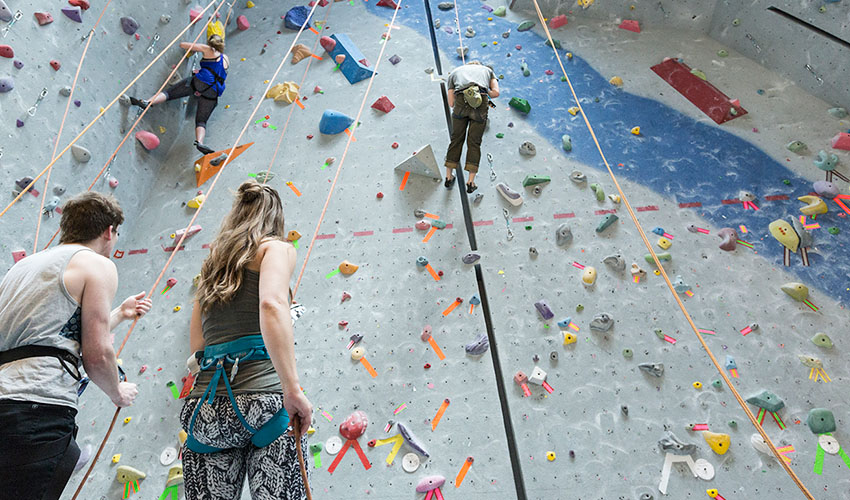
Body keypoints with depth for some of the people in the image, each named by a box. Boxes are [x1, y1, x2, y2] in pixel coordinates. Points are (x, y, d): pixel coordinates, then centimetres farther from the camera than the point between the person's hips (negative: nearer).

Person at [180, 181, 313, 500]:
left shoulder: (212, 263, 22)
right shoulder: (276, 247, 4)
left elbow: (196, 345, 20)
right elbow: (272, 304, -18)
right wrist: (293, 389, -22)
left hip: (204, 410, 6)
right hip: (262, 399, -6)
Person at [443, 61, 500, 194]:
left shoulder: (454, 72, 32)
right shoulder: (487, 69, 33)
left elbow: (451, 103, 21)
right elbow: (496, 92, 16)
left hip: (461, 102, 1)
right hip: (480, 104, 0)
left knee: (456, 139, 14)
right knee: (474, 142, 5)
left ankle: (448, 177, 19)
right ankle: (471, 182, 2)